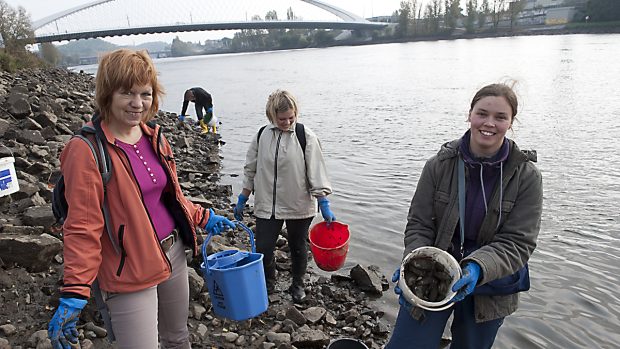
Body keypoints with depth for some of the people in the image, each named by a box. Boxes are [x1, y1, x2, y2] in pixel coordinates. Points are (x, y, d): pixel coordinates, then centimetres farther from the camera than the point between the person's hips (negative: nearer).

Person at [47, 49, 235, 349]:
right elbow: (82, 227, -18)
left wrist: (203, 218, 18)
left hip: (173, 254, 7)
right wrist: (74, 293, -21)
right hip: (129, 273, -7)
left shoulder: (154, 138, 3)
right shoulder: (86, 150, -18)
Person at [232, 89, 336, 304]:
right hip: (267, 205, 2)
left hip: (299, 206, -2)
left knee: (298, 248, 15)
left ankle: (297, 285, 40)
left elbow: (316, 172, -10)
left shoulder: (306, 137, -10)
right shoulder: (262, 135, 0)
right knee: (262, 250, 3)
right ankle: (268, 284, 32)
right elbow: (251, 170, 8)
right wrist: (242, 200, 9)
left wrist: (324, 205, -14)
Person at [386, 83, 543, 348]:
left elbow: (518, 243, -14)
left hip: (490, 286, 1)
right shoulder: (440, 165, -9)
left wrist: (478, 267, -33)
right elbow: (418, 225, -7)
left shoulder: (526, 177, -11)